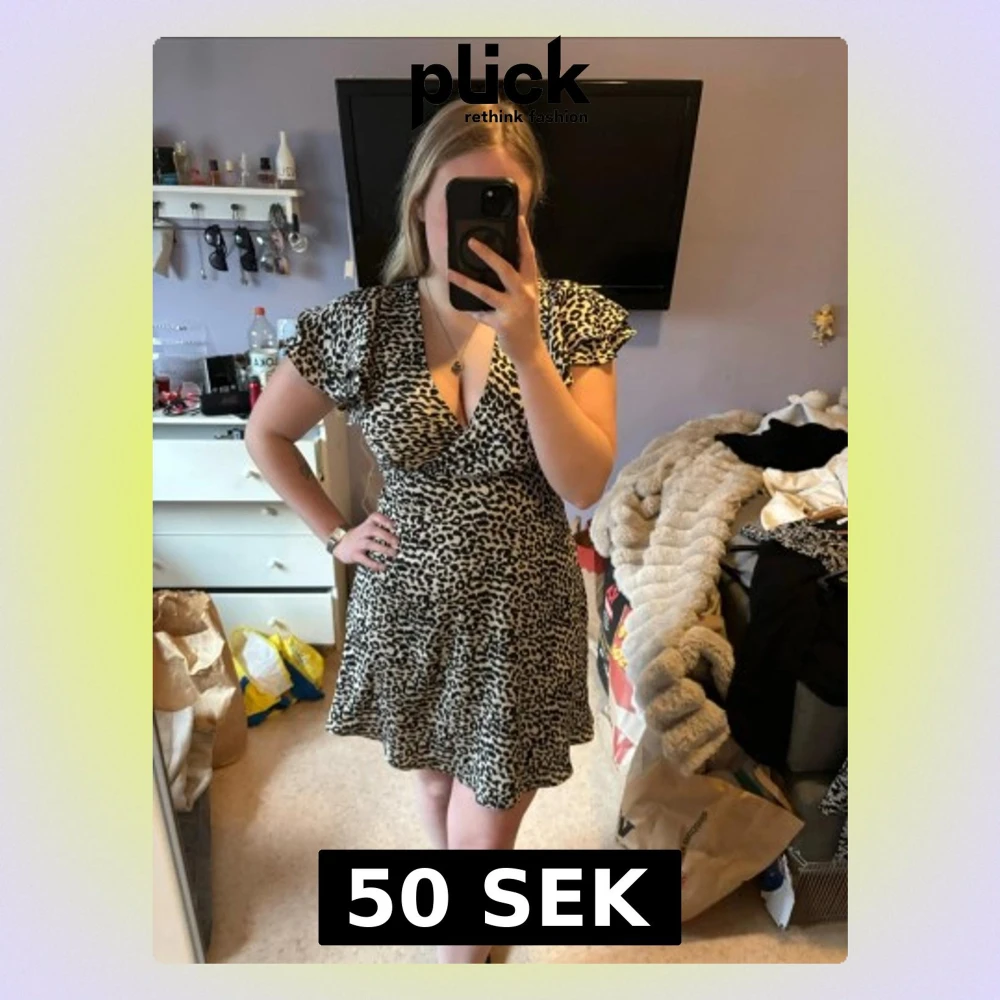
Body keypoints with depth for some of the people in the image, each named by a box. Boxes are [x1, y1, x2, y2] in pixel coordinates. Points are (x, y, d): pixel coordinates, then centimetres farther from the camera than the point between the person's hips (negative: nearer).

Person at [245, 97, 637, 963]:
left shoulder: (575, 316, -9)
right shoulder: (360, 323, -8)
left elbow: (584, 484, -18)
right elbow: (265, 434, 5)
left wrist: (526, 347, -28)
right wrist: (335, 533, 0)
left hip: (522, 614, -1)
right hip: (408, 604, 2)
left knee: (484, 833, 13)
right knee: (432, 771, 27)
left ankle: (464, 949, 48)